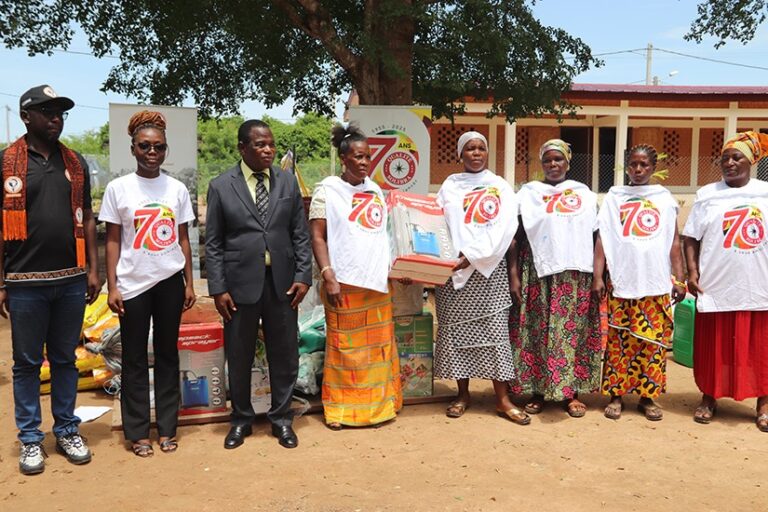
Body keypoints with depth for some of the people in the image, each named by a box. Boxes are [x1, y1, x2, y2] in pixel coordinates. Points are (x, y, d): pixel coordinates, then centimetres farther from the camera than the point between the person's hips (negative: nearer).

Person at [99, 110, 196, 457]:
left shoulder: (177, 189, 3)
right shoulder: (118, 188, -2)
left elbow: (183, 239, 8)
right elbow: (113, 241, 0)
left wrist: (189, 283, 5)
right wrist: (112, 286, -5)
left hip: (170, 281, 2)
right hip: (133, 284, -2)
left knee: (167, 354, 9)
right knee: (134, 358, 6)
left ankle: (167, 428, 19)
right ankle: (137, 432, 16)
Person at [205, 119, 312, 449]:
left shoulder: (288, 182, 5)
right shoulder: (221, 186, -1)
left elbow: (301, 234, 6)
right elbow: (213, 243, -1)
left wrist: (303, 276, -2)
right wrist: (218, 288, -7)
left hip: (282, 283, 2)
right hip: (240, 284, -2)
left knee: (284, 355, 9)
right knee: (239, 357, 10)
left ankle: (281, 419, 26)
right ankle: (241, 419, 28)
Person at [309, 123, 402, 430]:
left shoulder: (374, 190, 13)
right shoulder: (327, 190, -1)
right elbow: (317, 237, -6)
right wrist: (328, 277, -15)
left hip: (378, 281, 5)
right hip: (344, 282, -5)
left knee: (379, 346, 8)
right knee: (344, 347, 1)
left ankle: (378, 404, 21)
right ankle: (340, 409, 13)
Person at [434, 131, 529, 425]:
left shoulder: (500, 187, 6)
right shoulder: (449, 186, 11)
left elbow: (504, 228, -5)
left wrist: (473, 256, -15)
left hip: (489, 270, -1)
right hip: (453, 269, 2)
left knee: (495, 330, -4)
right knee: (455, 331, 3)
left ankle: (502, 399, 1)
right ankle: (463, 393, 15)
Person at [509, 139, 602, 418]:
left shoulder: (585, 193, 13)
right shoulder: (528, 192, 8)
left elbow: (596, 236, 12)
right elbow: (516, 236, 4)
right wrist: (514, 275, -4)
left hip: (576, 273, 1)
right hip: (538, 272, -1)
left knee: (573, 330, 1)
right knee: (537, 331, -1)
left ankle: (571, 392, 11)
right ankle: (537, 391, 9)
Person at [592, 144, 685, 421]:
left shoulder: (665, 198, 10)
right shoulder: (614, 197, 8)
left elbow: (674, 241, 9)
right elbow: (602, 238, 4)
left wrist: (678, 278, 3)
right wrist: (597, 277, -3)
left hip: (657, 283, 1)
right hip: (621, 282, -1)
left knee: (654, 340, 3)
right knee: (619, 340, 0)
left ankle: (647, 396, 14)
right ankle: (616, 395, 10)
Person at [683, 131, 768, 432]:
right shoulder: (707, 195, 4)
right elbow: (691, 237, 4)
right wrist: (692, 272, -7)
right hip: (716, 286, 0)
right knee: (714, 348, 7)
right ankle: (709, 399, 22)